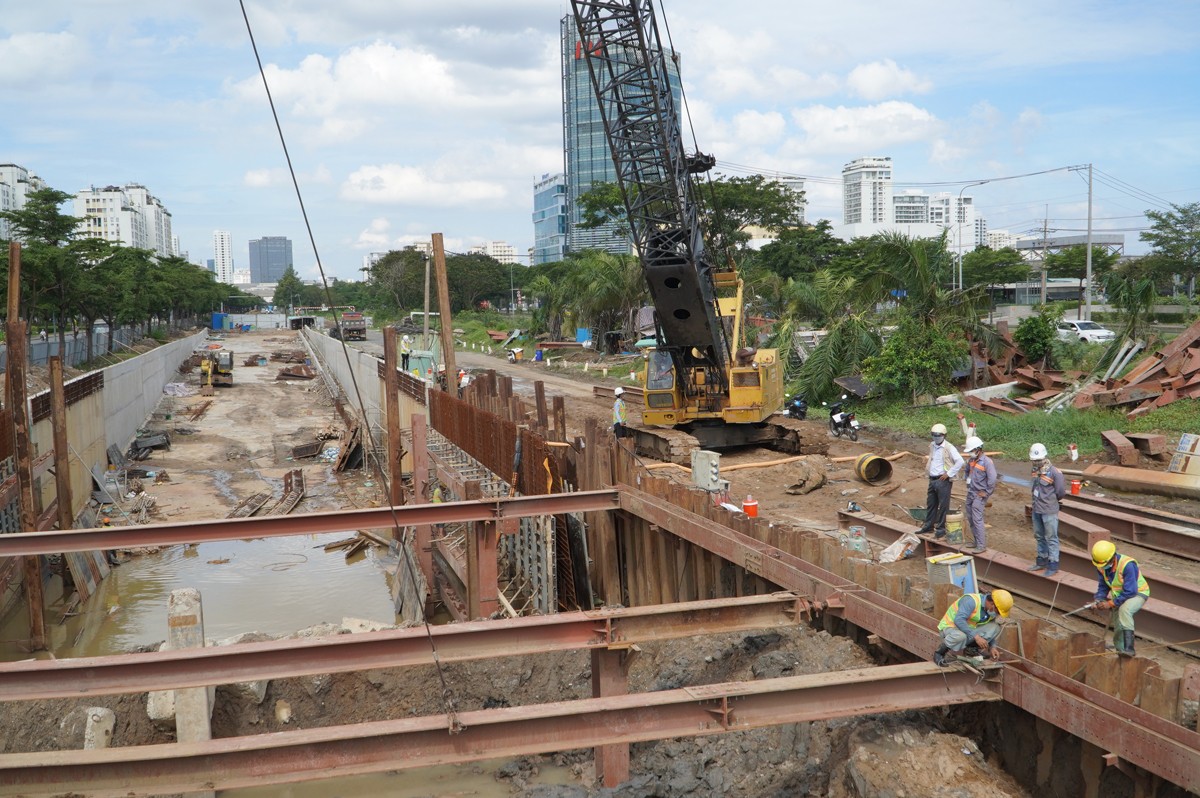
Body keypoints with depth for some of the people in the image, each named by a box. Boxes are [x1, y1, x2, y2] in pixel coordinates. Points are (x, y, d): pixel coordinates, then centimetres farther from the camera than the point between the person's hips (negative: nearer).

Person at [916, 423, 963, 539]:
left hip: (943, 481, -8)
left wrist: (949, 474, -17)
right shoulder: (932, 446, 10)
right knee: (930, 504, 15)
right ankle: (929, 525, 26)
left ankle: (941, 528, 5)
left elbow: (960, 461, -18)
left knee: (943, 505, -1)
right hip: (932, 479, 8)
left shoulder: (949, 448, -13)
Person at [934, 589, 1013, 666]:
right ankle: (939, 653, -16)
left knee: (995, 627, -10)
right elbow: (959, 620, -36)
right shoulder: (971, 601, -26)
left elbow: (989, 631, 14)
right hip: (949, 627, -7)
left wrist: (992, 647, -1)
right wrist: (976, 636, -35)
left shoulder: (991, 610, 0)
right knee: (960, 636, -43)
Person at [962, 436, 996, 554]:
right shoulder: (972, 460, 8)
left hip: (979, 495, -9)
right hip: (970, 493, 9)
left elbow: (992, 479, -21)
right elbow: (966, 470, 28)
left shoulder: (987, 462, -17)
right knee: (970, 519, 14)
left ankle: (981, 546, -11)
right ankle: (977, 541, 26)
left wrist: (986, 492, -15)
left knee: (977, 519, -13)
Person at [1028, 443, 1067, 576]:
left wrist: (1050, 500, 3)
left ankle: (1053, 565, 6)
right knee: (1039, 536, 18)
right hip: (1036, 510, 8)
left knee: (1051, 538, 0)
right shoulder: (1036, 470, 4)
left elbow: (1061, 492, -11)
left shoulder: (1054, 472, -18)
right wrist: (1037, 500, 10)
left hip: (1049, 511, -8)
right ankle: (1042, 561, 31)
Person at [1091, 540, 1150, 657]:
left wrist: (1111, 603, -28)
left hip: (1137, 593, -7)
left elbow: (1130, 592, -31)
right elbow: (1103, 586, 3)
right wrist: (1098, 600, -15)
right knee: (1118, 629, 6)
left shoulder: (1127, 565, -31)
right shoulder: (1102, 566, -9)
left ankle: (1129, 648, -39)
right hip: (1119, 596, 7)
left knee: (1124, 609, -37)